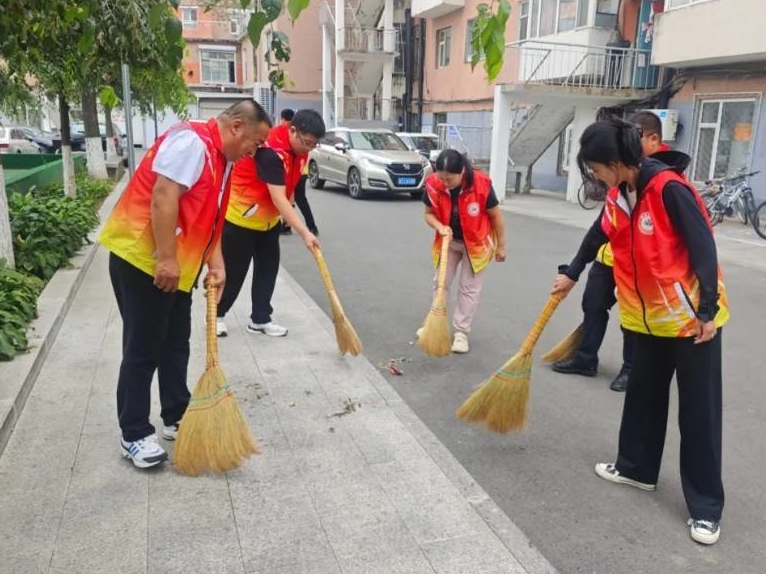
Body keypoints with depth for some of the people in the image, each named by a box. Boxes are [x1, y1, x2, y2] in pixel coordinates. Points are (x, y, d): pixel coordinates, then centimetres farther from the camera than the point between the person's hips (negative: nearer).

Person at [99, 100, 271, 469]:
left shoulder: (221, 159, 14)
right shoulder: (192, 141, -17)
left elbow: (210, 220, 16)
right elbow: (163, 197, -25)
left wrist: (216, 265, 7)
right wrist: (165, 259, -26)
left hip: (177, 266, 10)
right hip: (142, 258, -10)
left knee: (175, 345, 15)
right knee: (143, 350, -2)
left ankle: (176, 418, 28)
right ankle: (134, 435, 10)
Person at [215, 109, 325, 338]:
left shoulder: (299, 146, -5)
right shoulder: (271, 151, -33)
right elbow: (279, 199, -38)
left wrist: (286, 216, 11)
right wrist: (304, 233, -42)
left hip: (269, 219, 8)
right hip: (240, 217, -8)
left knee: (268, 268, 9)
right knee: (234, 271, 3)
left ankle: (260, 319, 19)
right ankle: (217, 315, 23)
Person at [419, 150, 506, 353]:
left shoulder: (481, 185, -31)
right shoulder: (433, 184, -23)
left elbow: (496, 216, -16)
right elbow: (429, 214, -8)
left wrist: (501, 246, -8)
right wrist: (440, 227, -29)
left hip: (476, 243, -3)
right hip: (448, 241, 3)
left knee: (469, 288, 4)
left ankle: (461, 332, 14)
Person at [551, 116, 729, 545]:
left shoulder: (669, 188, -22)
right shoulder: (619, 195, 2)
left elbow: (704, 247, -22)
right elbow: (598, 235, 19)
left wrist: (708, 310, -21)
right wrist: (572, 274, 30)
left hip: (692, 316, -7)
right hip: (649, 316, 8)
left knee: (699, 410, 1)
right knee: (643, 395, 17)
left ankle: (706, 505, 13)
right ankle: (637, 468, 35)